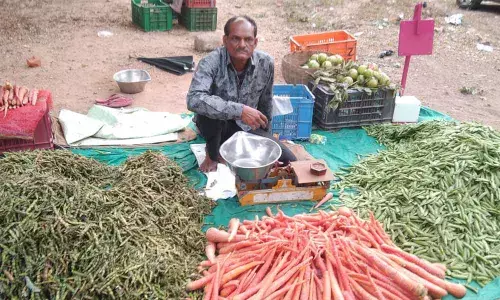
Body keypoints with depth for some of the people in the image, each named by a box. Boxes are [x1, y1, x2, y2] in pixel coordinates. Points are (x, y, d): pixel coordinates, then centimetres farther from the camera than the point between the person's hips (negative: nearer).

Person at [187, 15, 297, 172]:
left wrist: (265, 135, 15)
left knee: (288, 161, -10)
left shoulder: (266, 63, -13)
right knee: (210, 111, -38)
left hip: (247, 127, 4)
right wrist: (240, 110, -47)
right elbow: (194, 100, -43)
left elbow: (266, 101, 4)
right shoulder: (211, 62, -26)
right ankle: (212, 154, -7)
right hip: (216, 125, -3)